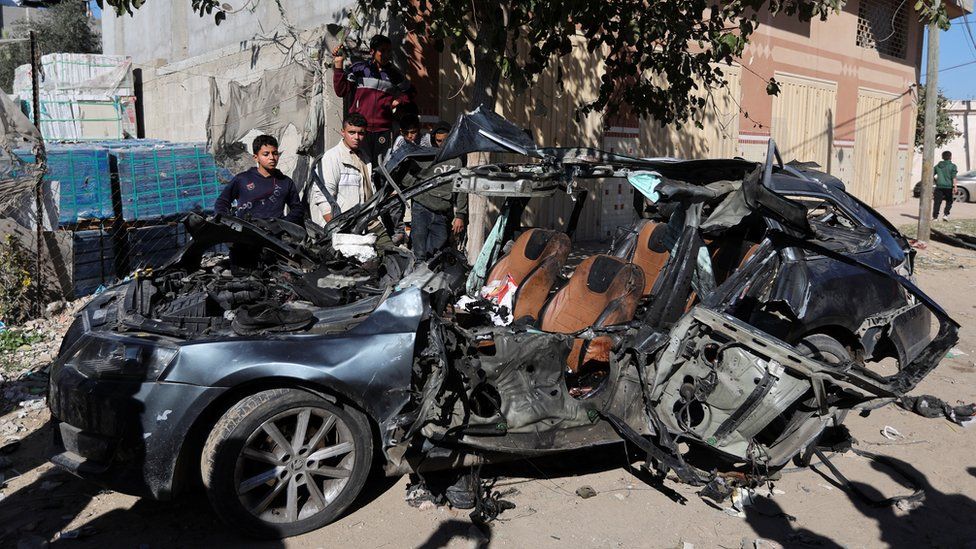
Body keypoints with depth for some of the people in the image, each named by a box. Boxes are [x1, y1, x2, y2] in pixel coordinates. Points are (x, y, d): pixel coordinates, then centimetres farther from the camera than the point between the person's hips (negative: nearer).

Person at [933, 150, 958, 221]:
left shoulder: (938, 166, 9)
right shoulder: (952, 166, -1)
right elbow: (953, 177, -10)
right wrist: (954, 186, -13)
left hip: (939, 186, 2)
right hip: (948, 186, -2)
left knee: (937, 202, 1)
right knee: (949, 201, 14)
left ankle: (935, 217, -4)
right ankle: (946, 214, 0)